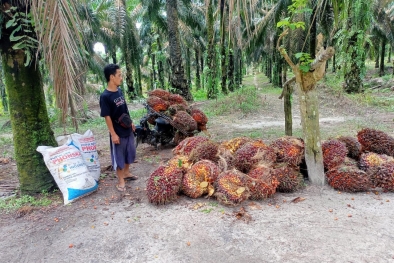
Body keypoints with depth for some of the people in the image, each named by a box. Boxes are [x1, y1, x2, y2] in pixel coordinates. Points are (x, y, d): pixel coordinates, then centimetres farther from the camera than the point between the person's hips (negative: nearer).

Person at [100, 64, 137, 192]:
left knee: (130, 152, 20)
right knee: (118, 156, 7)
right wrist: (113, 134, -17)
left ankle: (126, 172, 40)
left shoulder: (120, 91, 3)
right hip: (118, 132, -8)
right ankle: (121, 180, 21)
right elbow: (107, 116, -18)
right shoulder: (105, 96, -19)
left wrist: (131, 123, 17)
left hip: (128, 130, 8)